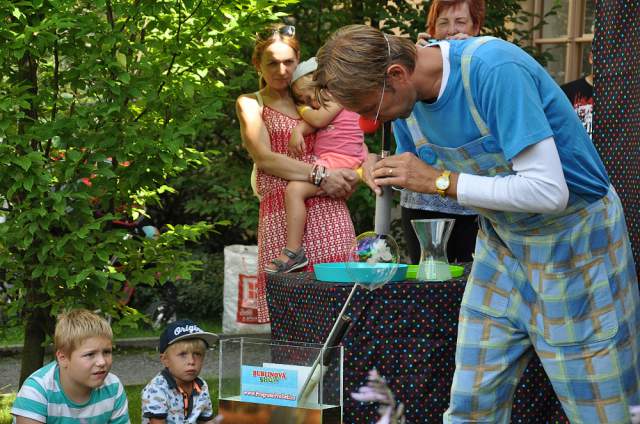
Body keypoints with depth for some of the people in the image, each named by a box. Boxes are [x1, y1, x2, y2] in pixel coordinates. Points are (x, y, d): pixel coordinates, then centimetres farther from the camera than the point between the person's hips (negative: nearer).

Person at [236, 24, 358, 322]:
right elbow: (264, 158, -3)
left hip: (329, 212, 3)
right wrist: (320, 176, -13)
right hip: (281, 216, -3)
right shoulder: (250, 104, 13)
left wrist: (357, 174, 1)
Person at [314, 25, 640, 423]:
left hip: (574, 237, -7)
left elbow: (548, 191, -31)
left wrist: (440, 181, -28)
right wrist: (387, 175, -9)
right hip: (501, 239, 7)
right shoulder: (406, 96, -5)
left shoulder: (494, 69, -29)